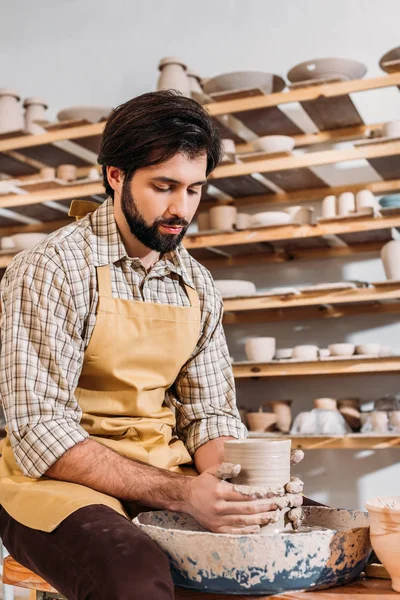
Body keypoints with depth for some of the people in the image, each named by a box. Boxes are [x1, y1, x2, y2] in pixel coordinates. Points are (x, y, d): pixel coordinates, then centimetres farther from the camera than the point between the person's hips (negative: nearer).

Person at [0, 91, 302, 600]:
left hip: (167, 473, 6)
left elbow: (210, 413, 8)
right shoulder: (49, 270, -12)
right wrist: (182, 494, -26)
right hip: (59, 481, -5)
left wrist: (232, 483, -15)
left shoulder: (197, 285, 7)